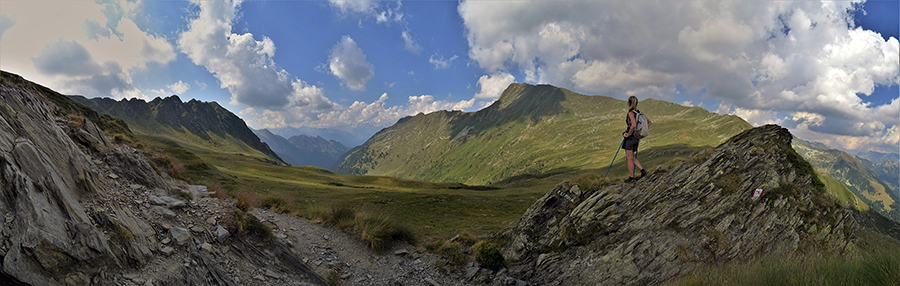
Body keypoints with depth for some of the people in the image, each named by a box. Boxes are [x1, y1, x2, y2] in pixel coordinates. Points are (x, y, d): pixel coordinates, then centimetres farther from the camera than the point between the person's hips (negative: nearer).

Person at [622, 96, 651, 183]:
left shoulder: (631, 113, -16)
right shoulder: (639, 112, 7)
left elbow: (633, 125, -32)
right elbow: (650, 122, 13)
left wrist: (628, 134, -19)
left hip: (630, 137, -8)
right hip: (636, 138, 8)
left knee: (629, 158, 2)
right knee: (631, 157, 20)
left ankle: (631, 178, 9)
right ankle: (642, 170, 10)